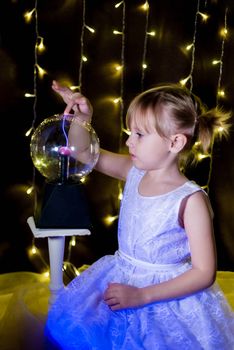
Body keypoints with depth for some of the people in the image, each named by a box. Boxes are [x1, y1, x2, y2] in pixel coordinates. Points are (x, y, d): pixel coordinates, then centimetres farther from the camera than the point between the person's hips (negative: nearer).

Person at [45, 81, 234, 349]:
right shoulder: (135, 172, -3)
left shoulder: (191, 201, -22)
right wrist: (82, 118, -11)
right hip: (120, 282, 6)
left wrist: (142, 295, -24)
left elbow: (204, 273, -20)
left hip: (168, 295, -6)